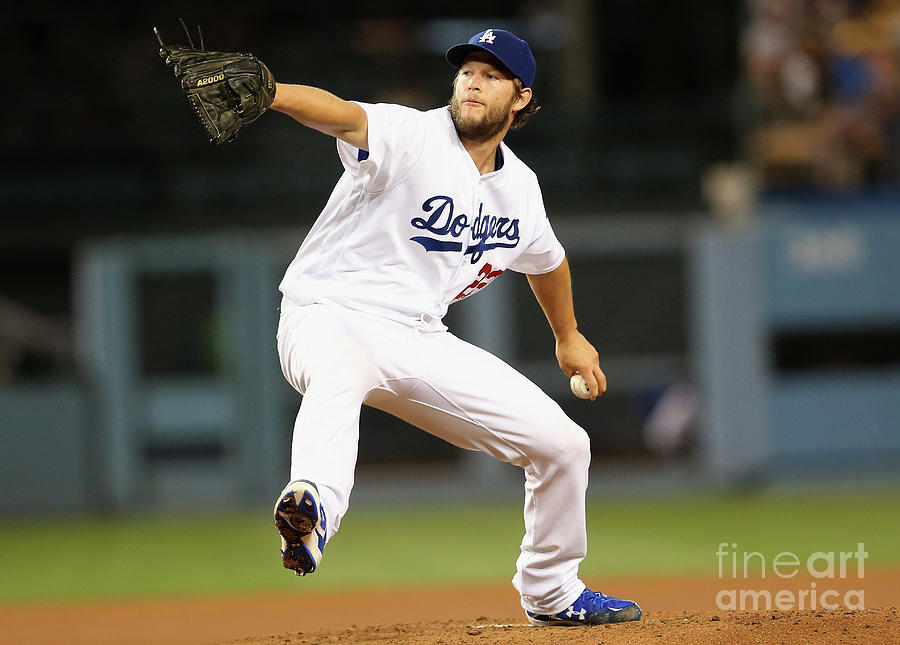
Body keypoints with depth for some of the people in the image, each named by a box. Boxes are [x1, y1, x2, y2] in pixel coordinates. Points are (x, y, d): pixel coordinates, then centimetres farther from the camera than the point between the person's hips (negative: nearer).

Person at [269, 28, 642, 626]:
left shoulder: (519, 186, 8)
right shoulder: (410, 138, -13)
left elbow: (545, 259, 29)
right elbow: (344, 115, -35)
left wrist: (569, 337, 42)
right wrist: (264, 93, -54)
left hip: (421, 343, 6)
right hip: (332, 314, -6)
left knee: (563, 443, 4)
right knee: (340, 364, -44)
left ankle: (552, 592, 27)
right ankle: (314, 506, -71)